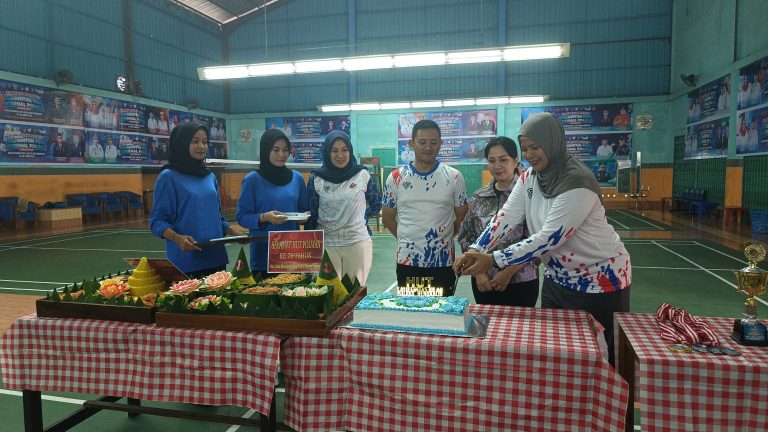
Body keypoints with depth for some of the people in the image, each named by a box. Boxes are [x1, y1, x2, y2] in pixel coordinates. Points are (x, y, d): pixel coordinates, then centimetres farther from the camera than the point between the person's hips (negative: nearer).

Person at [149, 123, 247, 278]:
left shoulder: (210, 177, 13)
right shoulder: (169, 177, -5)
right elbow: (157, 221, -7)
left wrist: (232, 230, 2)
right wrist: (177, 238, -25)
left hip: (216, 258, 6)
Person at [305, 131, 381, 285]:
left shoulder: (363, 175, -1)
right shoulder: (316, 179, 0)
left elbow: (376, 204, 13)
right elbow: (311, 214, 6)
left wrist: (361, 217, 2)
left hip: (358, 242, 0)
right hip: (326, 244, 0)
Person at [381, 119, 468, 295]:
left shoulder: (454, 177, -2)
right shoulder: (396, 178, 0)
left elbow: (462, 218, 6)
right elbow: (388, 218, 8)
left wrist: (441, 238, 2)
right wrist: (407, 240, 3)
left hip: (443, 261, 0)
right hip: (407, 261, 1)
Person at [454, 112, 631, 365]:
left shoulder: (577, 183, -26)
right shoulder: (530, 177, -1)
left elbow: (549, 238, -29)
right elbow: (507, 216, -8)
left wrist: (493, 261, -30)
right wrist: (475, 251, -22)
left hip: (600, 279, -7)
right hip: (558, 276, 7)